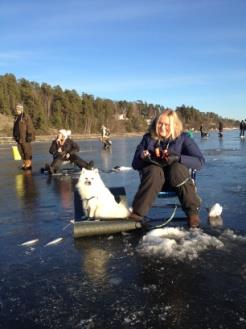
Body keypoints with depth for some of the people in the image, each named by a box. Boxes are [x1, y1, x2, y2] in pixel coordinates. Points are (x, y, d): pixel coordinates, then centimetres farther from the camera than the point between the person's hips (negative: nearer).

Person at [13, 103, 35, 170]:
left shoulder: (26, 117, -8)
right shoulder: (16, 117, 15)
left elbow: (30, 127, -12)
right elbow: (14, 127, 21)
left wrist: (29, 136, -16)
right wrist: (14, 136, 17)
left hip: (25, 138, -8)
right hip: (19, 138, 8)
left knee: (27, 152, -3)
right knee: (21, 152, 11)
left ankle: (28, 164, 3)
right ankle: (24, 164, 19)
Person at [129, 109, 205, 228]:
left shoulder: (183, 138, -2)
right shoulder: (148, 138, 4)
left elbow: (200, 161, -12)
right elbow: (135, 164, 5)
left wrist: (177, 158, -28)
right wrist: (142, 157, -19)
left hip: (177, 179, -1)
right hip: (153, 178, 1)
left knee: (177, 168, -33)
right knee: (155, 171, -33)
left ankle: (192, 211, -26)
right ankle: (137, 213, -37)